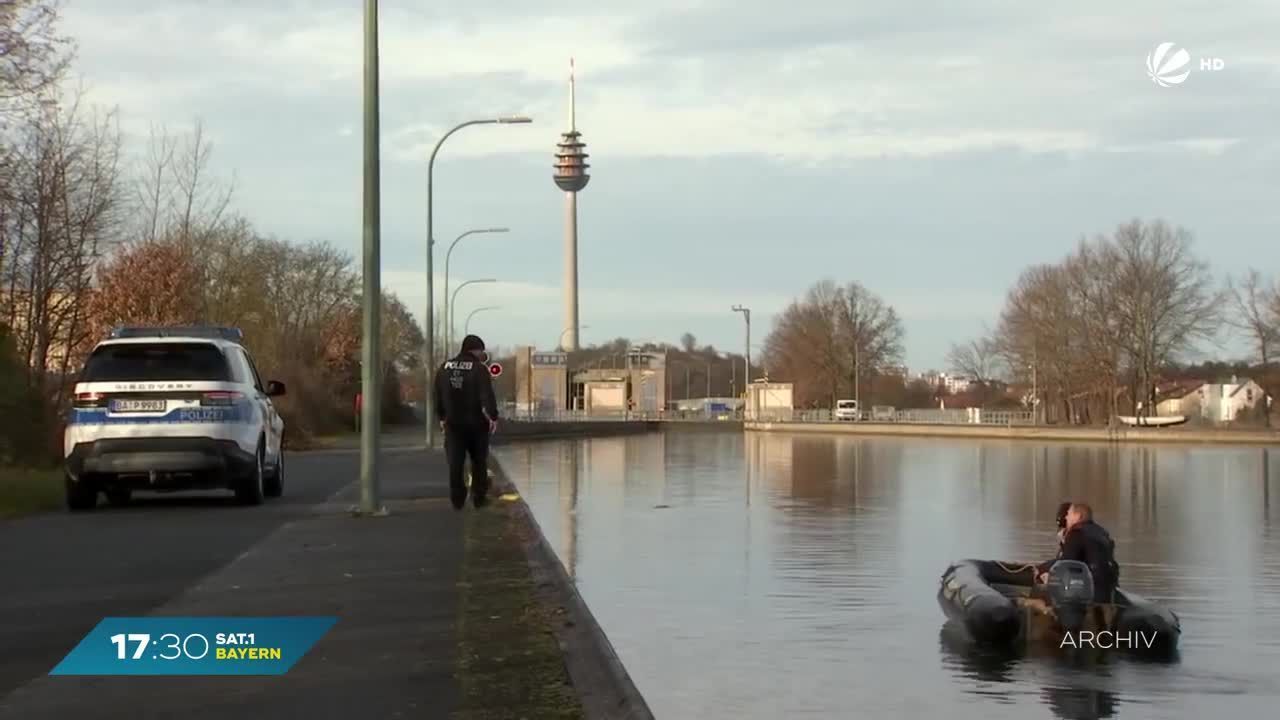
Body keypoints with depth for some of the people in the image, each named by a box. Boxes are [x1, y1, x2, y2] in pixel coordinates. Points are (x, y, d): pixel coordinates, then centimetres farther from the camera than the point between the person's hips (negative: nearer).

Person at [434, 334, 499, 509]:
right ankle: (479, 498, 10)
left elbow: (438, 396, 13)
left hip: (453, 422, 3)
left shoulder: (444, 369, 7)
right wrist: (493, 416, -12)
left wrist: (441, 416, 22)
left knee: (455, 462, 4)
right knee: (479, 462, 9)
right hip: (476, 422, -3)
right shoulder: (479, 369, -10)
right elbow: (487, 396, -17)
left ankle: (457, 499, -1)